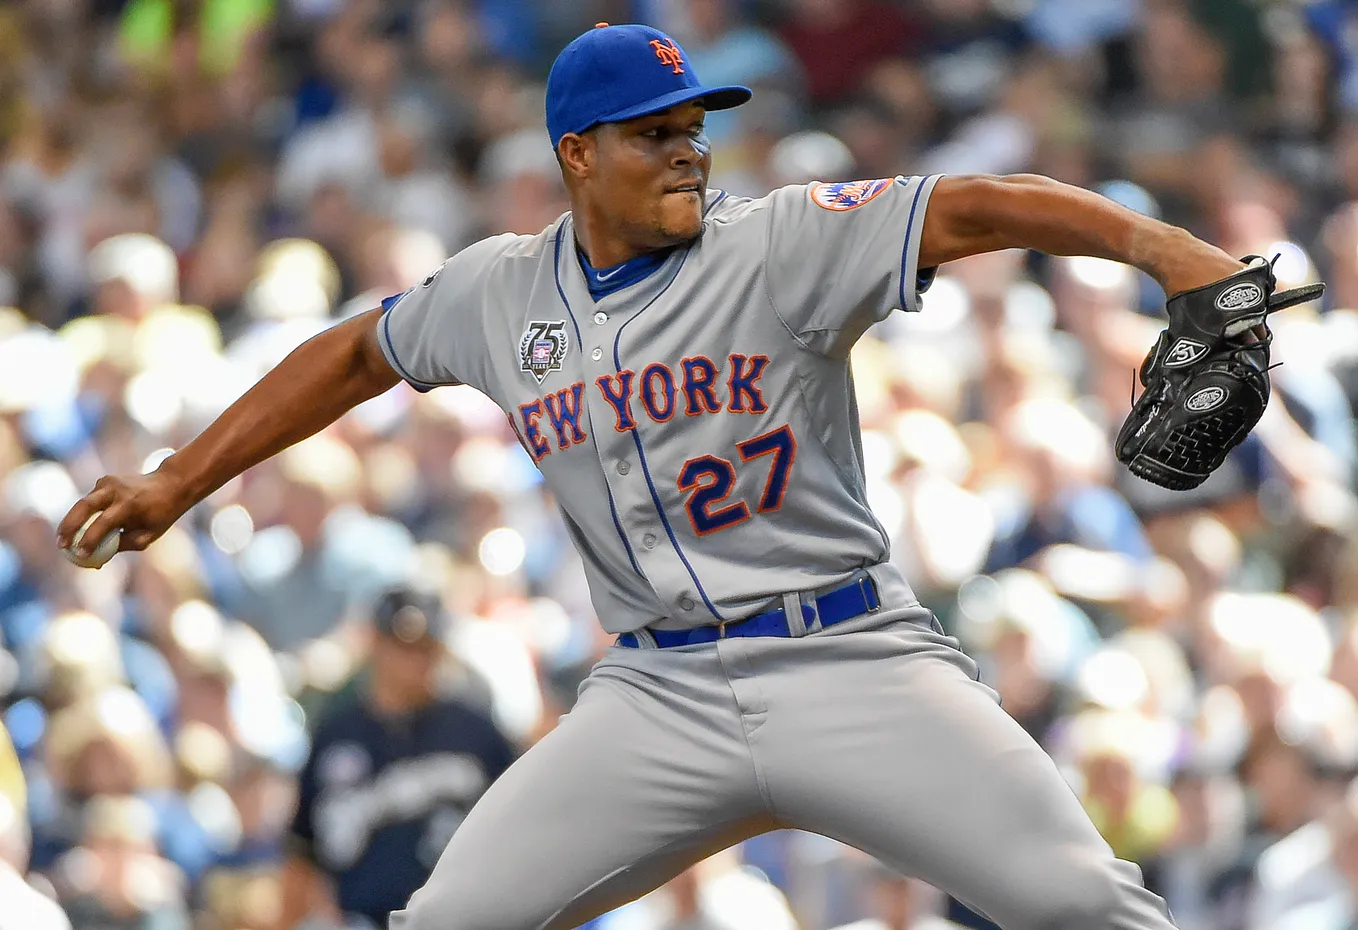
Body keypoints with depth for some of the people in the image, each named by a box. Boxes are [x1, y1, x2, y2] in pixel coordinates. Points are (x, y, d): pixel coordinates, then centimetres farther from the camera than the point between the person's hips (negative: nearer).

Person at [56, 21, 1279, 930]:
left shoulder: (781, 245, -7)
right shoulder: (502, 293, 7)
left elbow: (972, 208, -19)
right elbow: (355, 356, 23)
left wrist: (1152, 243, -35)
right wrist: (176, 484, 22)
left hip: (850, 665, -3)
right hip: (660, 698, 3)